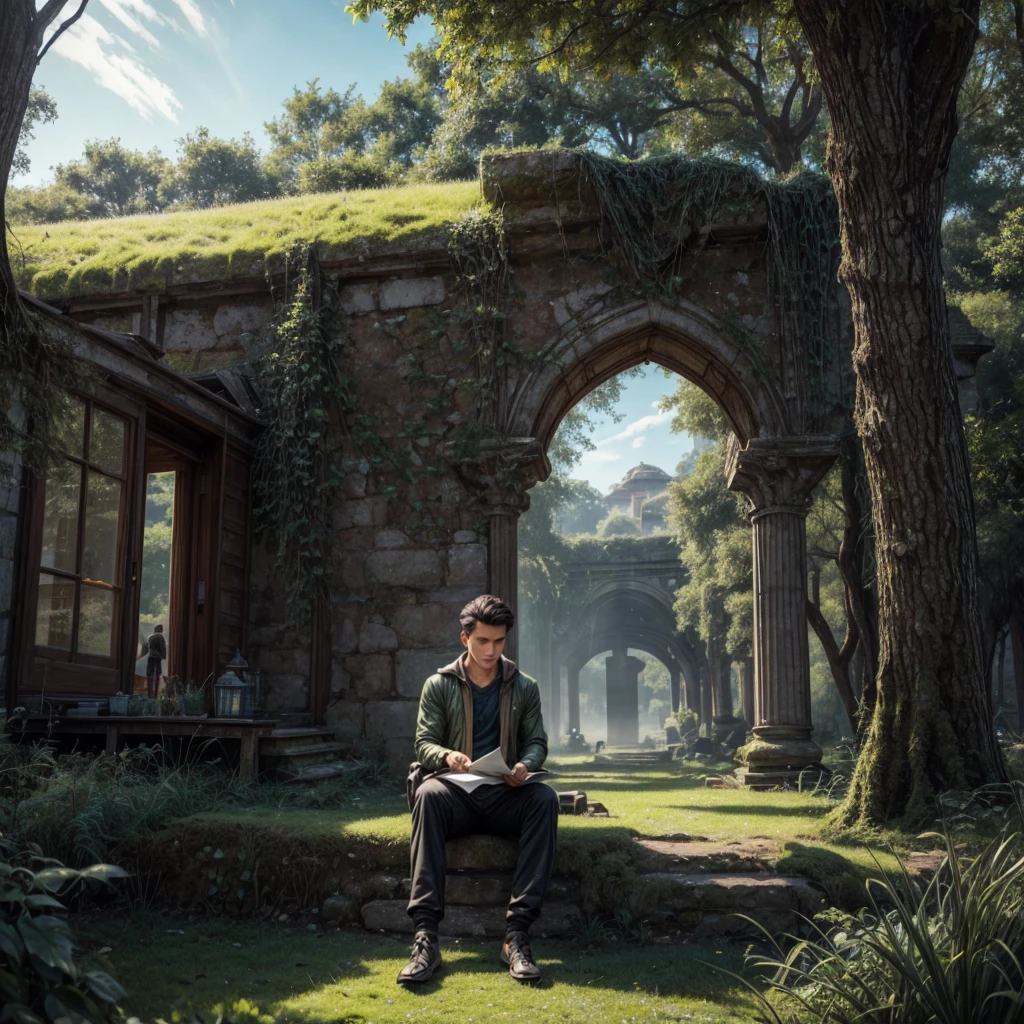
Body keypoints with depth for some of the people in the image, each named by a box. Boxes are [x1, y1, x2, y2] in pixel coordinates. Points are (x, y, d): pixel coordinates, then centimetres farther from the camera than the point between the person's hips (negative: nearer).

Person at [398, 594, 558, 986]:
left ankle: (517, 932, -35)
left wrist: (526, 764, -15)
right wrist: (447, 756, -22)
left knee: (545, 798, -32)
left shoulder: (524, 687, 11)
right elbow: (424, 742, 2)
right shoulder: (439, 685, 6)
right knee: (428, 793, -36)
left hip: (506, 796, 1)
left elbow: (537, 741, 9)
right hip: (458, 795, -1)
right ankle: (425, 936, -41)